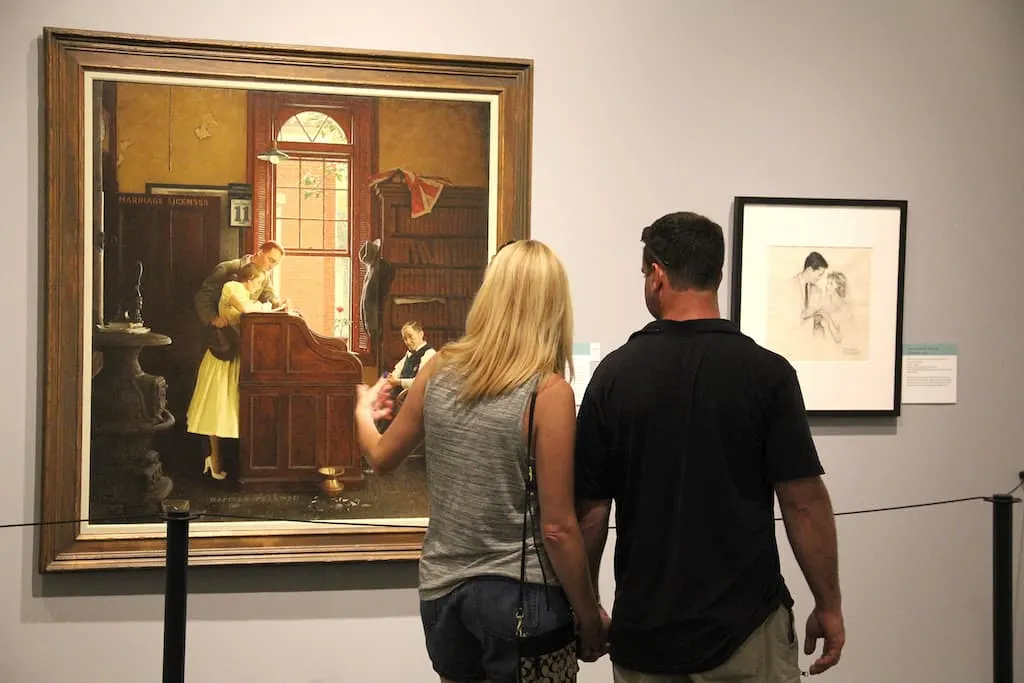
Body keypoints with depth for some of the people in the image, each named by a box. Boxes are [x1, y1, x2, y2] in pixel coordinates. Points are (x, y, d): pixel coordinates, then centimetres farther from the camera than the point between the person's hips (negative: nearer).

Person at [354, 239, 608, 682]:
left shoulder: (439, 369, -3)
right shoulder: (549, 392, -16)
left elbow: (382, 458, 13)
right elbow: (557, 527, -15)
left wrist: (364, 411, 34)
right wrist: (590, 619, -3)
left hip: (442, 589, 5)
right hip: (520, 596, -5)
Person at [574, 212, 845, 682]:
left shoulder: (615, 373, -5)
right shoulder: (767, 373, -10)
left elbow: (590, 511, -2)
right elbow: (804, 504, -10)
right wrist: (828, 606, 2)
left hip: (643, 634, 2)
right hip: (746, 633, -2)